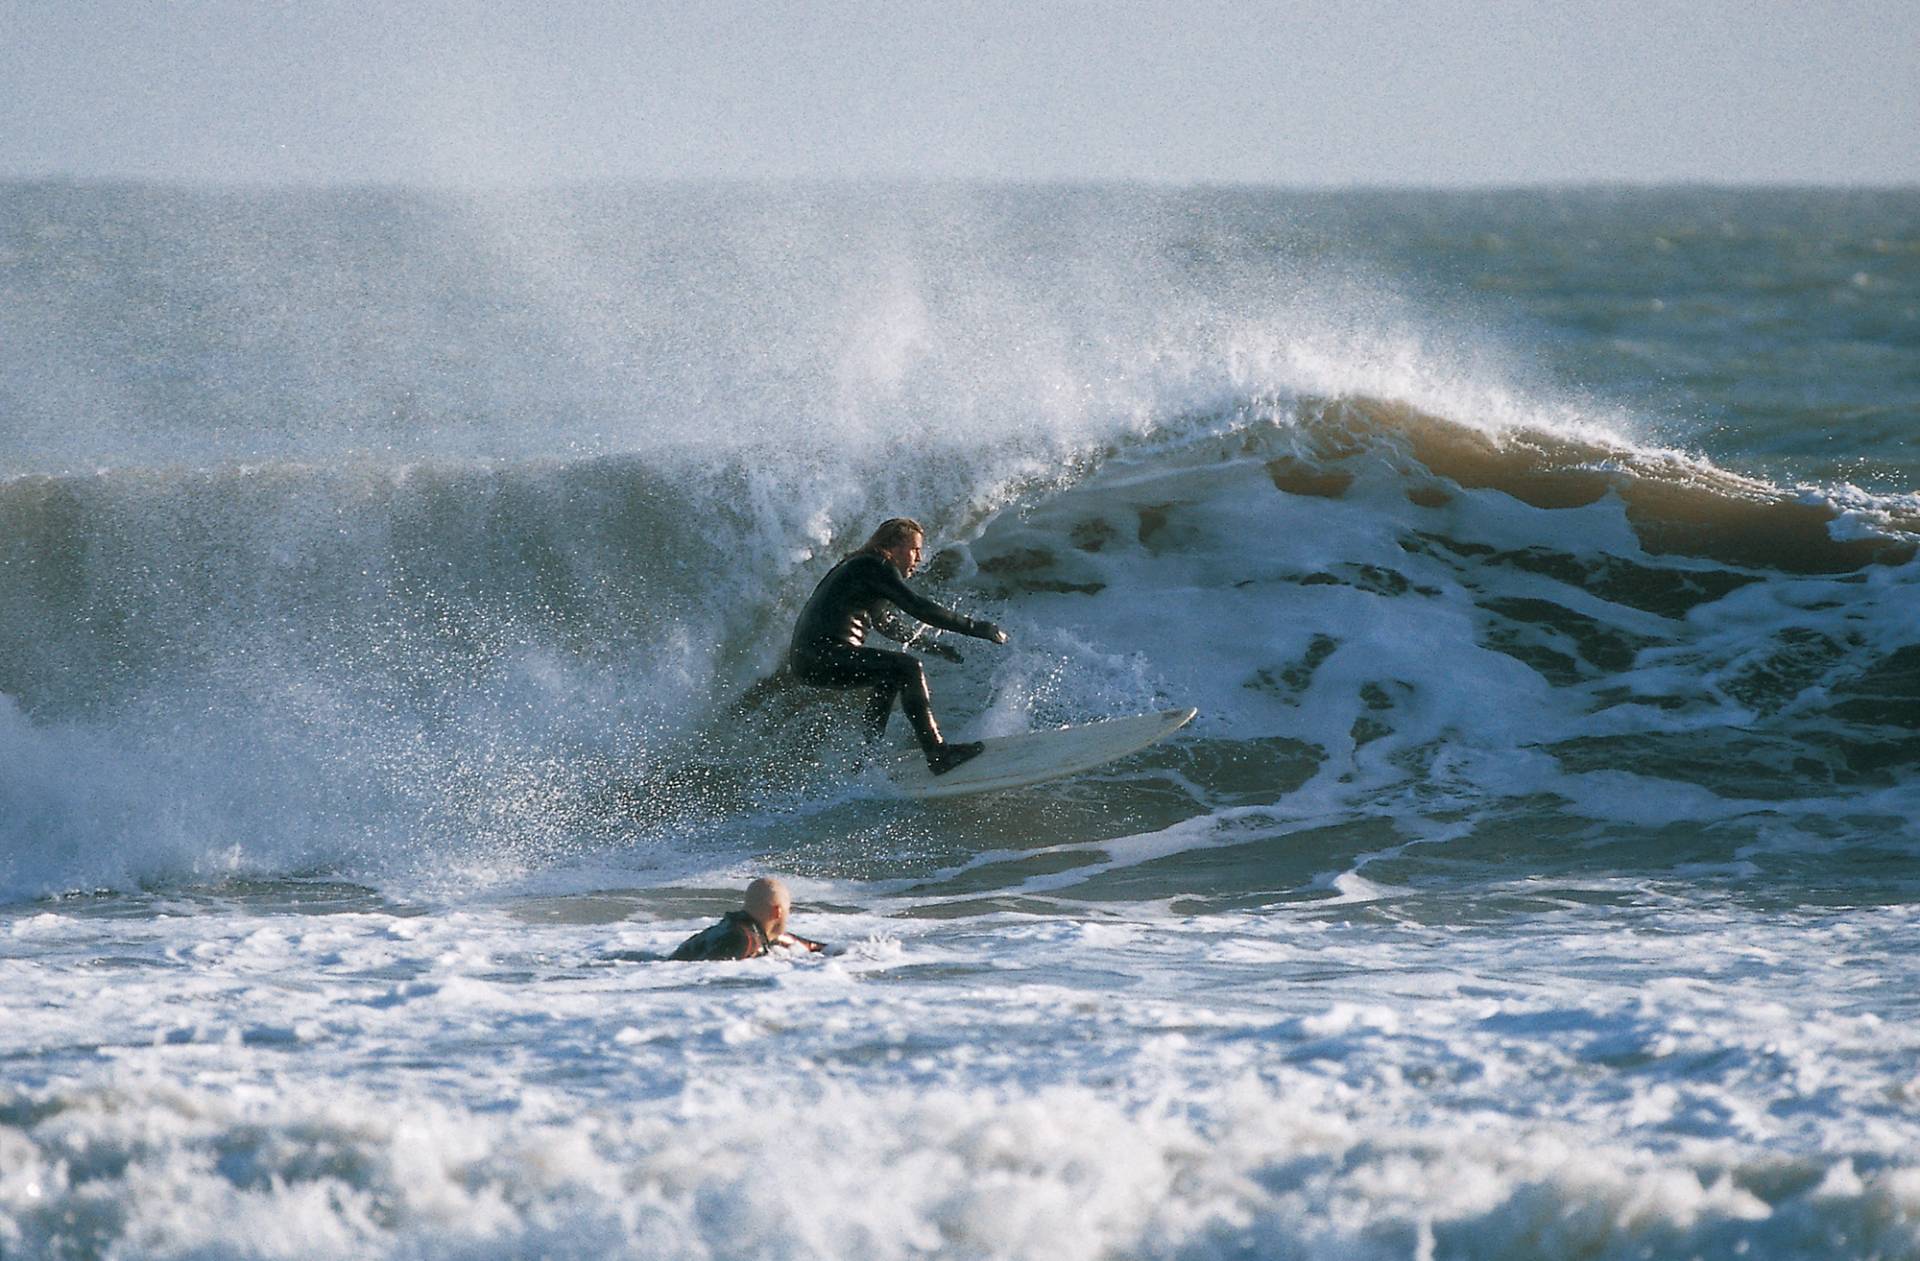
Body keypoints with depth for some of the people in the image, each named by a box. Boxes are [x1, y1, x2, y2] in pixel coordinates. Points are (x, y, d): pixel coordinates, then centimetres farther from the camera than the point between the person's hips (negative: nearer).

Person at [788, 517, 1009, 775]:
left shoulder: (858, 566, 25)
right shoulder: (875, 567, -6)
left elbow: (882, 621, 39)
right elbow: (918, 608, -15)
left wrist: (929, 644, 40)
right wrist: (976, 628, -12)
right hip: (823, 654, -11)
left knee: (892, 674, 29)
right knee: (908, 669, -18)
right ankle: (937, 755, -24)